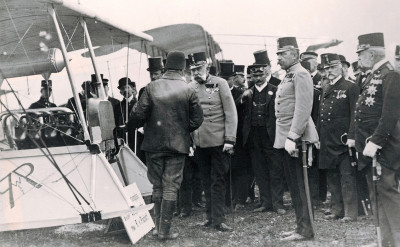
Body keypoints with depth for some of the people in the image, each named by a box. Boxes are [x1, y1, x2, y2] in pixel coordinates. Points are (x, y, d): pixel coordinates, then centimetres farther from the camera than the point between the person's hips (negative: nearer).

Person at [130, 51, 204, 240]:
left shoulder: (152, 87, -6)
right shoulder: (188, 91, -6)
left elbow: (138, 114, -10)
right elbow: (197, 119, -4)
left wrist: (136, 125, 12)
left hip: (154, 144, 1)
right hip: (178, 145, -1)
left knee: (157, 186, 13)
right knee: (171, 187, 3)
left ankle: (158, 226, 18)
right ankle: (164, 230, 3)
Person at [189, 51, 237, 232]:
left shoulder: (219, 83, -4)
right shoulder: (190, 88, 5)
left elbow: (230, 113, -5)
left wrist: (230, 139, -10)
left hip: (218, 141, -3)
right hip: (199, 142, 3)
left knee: (217, 181, 0)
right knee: (207, 181, 12)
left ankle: (218, 219, 4)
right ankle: (211, 215, 21)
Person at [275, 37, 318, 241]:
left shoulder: (300, 75, -13)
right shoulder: (288, 76, 17)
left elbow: (303, 109, -21)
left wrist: (292, 137, -24)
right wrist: (286, 138, 14)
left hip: (295, 138, -10)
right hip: (286, 138, 10)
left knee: (299, 186, -3)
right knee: (293, 185, 14)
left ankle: (305, 230, 5)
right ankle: (301, 225, 23)